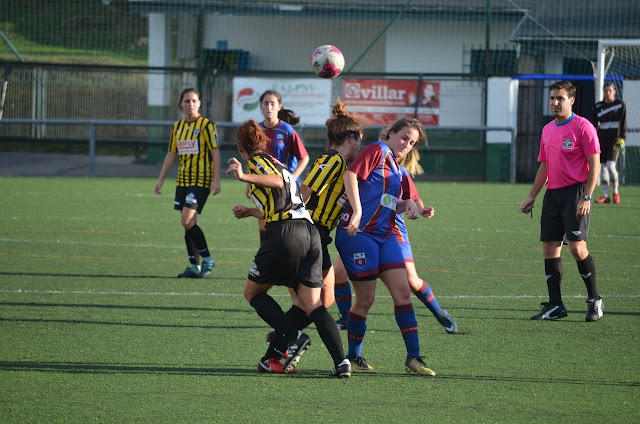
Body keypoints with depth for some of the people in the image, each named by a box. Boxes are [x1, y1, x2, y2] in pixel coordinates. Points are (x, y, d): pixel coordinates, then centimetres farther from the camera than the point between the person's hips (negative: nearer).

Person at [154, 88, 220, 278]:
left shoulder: (206, 125, -7)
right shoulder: (177, 127, 12)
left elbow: (215, 152, -9)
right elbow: (171, 155, 17)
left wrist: (216, 180, -15)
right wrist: (160, 180, 14)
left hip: (201, 179, -7)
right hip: (183, 180, 7)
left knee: (188, 220, -17)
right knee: (188, 223, 6)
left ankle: (207, 259, -4)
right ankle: (194, 266, 12)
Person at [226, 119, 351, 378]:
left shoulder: (257, 160, 4)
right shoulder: (276, 163, 28)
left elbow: (277, 182, -17)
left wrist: (244, 176, -29)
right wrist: (251, 212, 52)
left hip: (285, 234, -7)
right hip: (310, 233, 7)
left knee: (252, 292, 11)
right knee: (314, 306, 2)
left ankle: (295, 338, -6)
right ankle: (341, 361, -16)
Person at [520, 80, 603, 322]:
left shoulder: (582, 127, -7)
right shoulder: (547, 130, 15)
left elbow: (594, 165, -10)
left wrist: (586, 197, -17)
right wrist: (532, 196, 18)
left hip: (575, 192, -7)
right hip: (553, 193, 7)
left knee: (577, 247, -14)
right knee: (549, 249, 2)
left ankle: (594, 300, 0)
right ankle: (555, 306, 6)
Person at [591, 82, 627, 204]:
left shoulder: (620, 104, 0)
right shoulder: (598, 106, 8)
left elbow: (623, 123, -1)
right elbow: (593, 124, 9)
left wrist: (622, 139, -10)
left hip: (614, 139, -4)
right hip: (601, 139, 4)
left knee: (610, 166, -16)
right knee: (602, 167, -1)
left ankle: (615, 193, 2)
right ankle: (605, 195, 4)